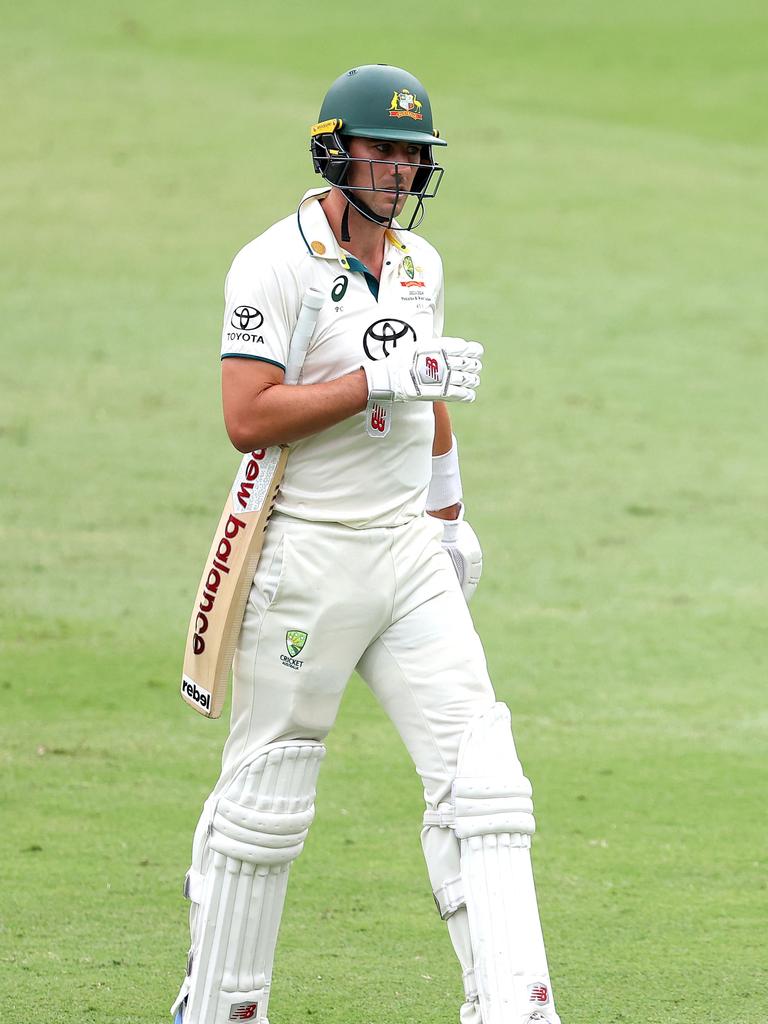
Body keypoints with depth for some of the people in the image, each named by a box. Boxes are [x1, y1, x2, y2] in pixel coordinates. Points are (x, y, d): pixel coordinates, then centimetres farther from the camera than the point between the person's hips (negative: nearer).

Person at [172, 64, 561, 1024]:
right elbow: (247, 417, -21)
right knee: (264, 798, 3)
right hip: (306, 557, -6)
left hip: (409, 553, 6)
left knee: (480, 780, -7)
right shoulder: (275, 264, -11)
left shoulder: (418, 261, 11)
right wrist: (384, 378, -23)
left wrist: (450, 513, 26)